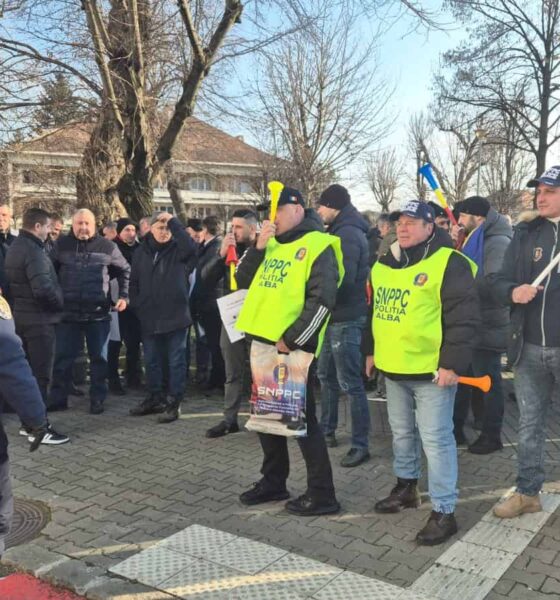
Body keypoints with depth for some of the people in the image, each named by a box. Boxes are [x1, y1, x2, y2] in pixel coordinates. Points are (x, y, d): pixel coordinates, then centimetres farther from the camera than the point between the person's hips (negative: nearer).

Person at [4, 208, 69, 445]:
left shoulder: (15, 247, 13)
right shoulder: (33, 251, -18)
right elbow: (43, 288, -27)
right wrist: (60, 302, -11)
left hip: (22, 317, 10)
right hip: (39, 319, -10)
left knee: (28, 372, 15)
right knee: (40, 374, -4)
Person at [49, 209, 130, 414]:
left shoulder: (107, 246, -2)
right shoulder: (61, 245, 1)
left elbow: (124, 270, 9)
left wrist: (124, 296, 1)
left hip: (98, 313, 0)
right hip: (67, 312, 1)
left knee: (99, 358, 7)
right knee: (63, 358, 6)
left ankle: (97, 400, 19)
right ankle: (57, 399, 18)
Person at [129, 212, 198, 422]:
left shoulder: (177, 250, -3)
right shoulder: (141, 252, 8)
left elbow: (191, 247, -27)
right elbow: (134, 282, 13)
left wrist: (173, 221, -21)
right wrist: (137, 306, 5)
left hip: (175, 316, -4)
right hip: (149, 318, 4)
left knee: (176, 361, 2)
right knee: (152, 361, 14)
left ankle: (174, 403, 9)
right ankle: (155, 398, 28)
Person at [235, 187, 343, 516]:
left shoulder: (317, 246, -10)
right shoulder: (272, 244, 15)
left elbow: (322, 299, -18)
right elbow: (244, 281, 12)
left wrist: (292, 338, -19)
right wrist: (258, 246, -2)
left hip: (293, 347, -8)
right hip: (263, 341, 8)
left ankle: (322, 493, 12)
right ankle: (273, 481, 32)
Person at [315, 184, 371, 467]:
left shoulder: (347, 234, -16)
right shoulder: (342, 231, 16)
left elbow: (342, 280, -24)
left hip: (345, 318, -10)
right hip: (335, 316, 10)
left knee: (350, 383, -5)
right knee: (327, 375, 18)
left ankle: (360, 445, 3)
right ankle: (327, 431, 31)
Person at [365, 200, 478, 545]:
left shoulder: (448, 263, -13)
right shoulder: (385, 263, 10)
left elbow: (464, 318, -16)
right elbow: (376, 309, 21)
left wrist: (452, 363, -19)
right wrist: (372, 350, 21)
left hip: (432, 370, -7)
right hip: (394, 367, 8)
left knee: (435, 439, -3)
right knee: (402, 432, 20)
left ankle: (444, 512, 8)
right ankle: (406, 487, 40)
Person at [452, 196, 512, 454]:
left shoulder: (498, 243, -17)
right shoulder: (476, 241, 14)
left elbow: (493, 285, -27)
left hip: (487, 326, -9)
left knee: (488, 381, 2)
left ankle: (492, 435, 16)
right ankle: (455, 425, 30)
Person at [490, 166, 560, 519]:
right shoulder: (526, 234, 6)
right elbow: (498, 281, 5)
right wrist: (513, 291, -17)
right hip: (529, 349, 3)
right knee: (529, 425, 13)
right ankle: (527, 493, 26)